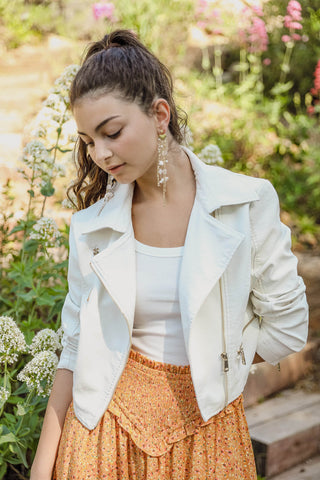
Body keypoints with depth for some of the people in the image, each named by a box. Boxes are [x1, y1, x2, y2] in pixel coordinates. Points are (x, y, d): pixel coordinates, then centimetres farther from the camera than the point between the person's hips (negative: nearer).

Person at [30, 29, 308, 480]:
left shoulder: (248, 203, -9)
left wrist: (205, 366, -1)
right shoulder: (92, 227, -3)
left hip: (208, 426, -1)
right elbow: (77, 349, 1)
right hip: (110, 423, 1)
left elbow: (287, 327, -2)